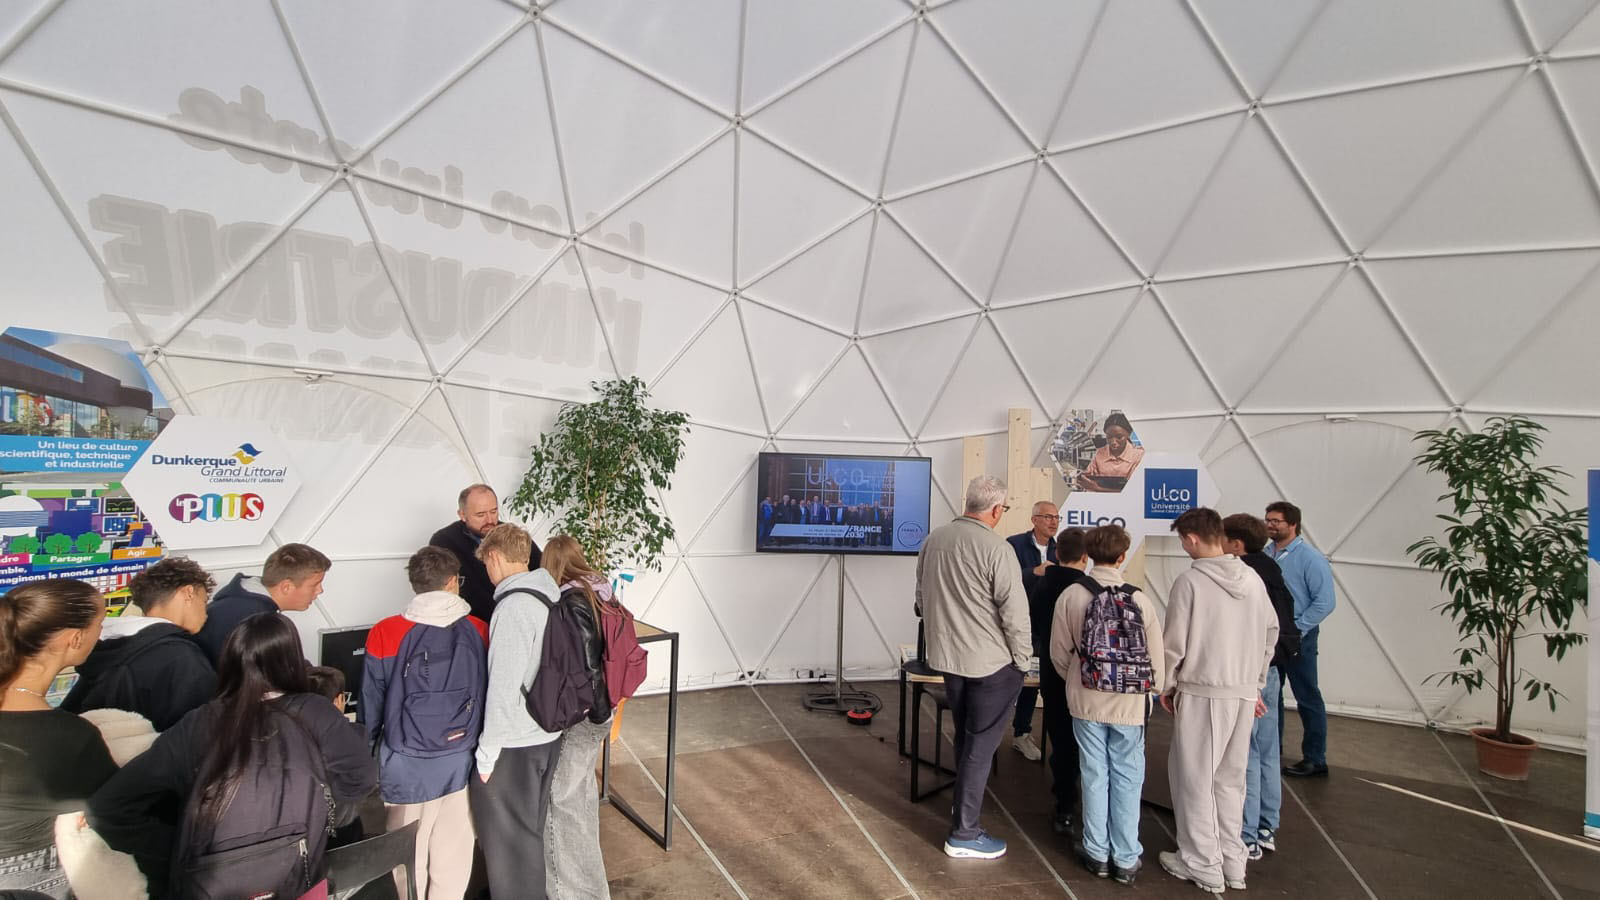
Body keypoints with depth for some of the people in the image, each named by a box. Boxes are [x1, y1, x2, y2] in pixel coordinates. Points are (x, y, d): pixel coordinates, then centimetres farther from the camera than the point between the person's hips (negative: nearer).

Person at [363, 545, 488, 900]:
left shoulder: (385, 634, -12)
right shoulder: (480, 631, -8)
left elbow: (371, 704, -3)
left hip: (408, 768, -1)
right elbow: (489, 696, 1)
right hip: (461, 763, 1)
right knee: (453, 854, 16)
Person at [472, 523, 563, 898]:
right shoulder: (552, 595, 0)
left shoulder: (513, 607, -24)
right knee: (532, 828, 25)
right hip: (548, 735, 8)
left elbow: (503, 690, -23)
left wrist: (487, 753, -13)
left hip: (513, 744, -8)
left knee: (506, 838, 11)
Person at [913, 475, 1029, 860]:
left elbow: (922, 600, 11)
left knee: (965, 737, 24)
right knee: (981, 744, 6)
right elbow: (1015, 613, -17)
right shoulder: (997, 549, -21)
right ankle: (963, 834, 15)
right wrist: (1022, 659, -3)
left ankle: (963, 804, 41)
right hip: (991, 662, -6)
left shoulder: (933, 539, 0)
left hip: (947, 656, 6)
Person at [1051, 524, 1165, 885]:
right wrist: (1153, 689, 15)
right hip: (1130, 704, 0)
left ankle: (1097, 852, 23)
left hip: (1087, 701, 0)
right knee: (1127, 777, 11)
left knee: (1095, 774, 12)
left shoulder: (1071, 596, -10)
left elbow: (1059, 653, -2)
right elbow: (1157, 657, -4)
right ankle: (1126, 858, 21)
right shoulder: (1139, 599, -11)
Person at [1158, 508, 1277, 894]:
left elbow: (1175, 642, -12)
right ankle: (1233, 863, 26)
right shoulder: (1253, 579, 3)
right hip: (1245, 692, 6)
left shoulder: (1190, 580, -14)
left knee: (1195, 779, 8)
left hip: (1202, 692, -6)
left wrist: (1167, 686, 3)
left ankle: (1203, 865, 17)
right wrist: (1256, 683, 19)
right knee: (1230, 778, 17)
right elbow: (1271, 631, 10)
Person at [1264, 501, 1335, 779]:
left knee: (1307, 698, 4)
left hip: (1297, 638, -6)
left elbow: (1324, 602, -15)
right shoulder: (1264, 555, 4)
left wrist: (1295, 630, -17)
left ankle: (1315, 760, 15)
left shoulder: (1310, 558, -11)